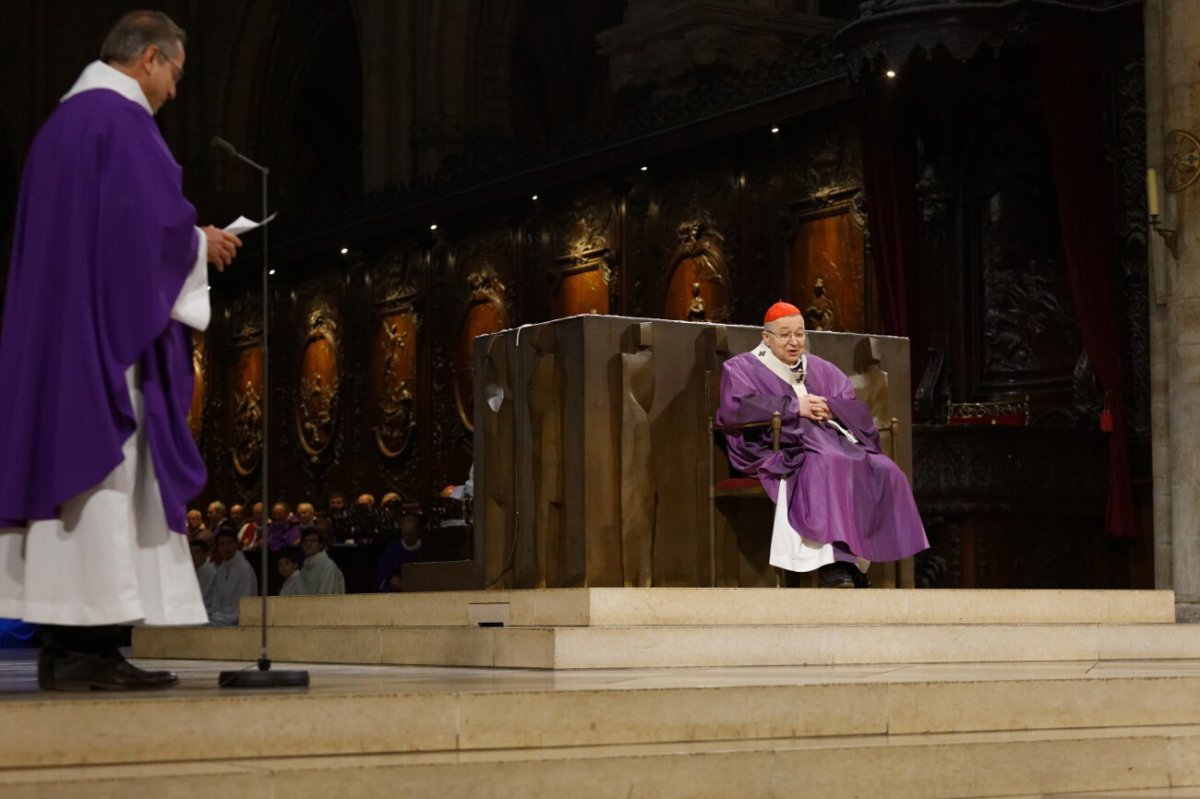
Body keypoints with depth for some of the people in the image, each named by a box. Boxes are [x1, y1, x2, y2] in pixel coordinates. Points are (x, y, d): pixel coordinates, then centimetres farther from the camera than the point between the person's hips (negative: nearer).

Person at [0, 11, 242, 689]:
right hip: (110, 327, -10)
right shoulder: (123, 118, -9)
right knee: (108, 467, -11)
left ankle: (64, 640, 4)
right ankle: (90, 646, -13)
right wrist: (202, 244, 0)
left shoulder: (62, 121, 21)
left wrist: (188, 242, 21)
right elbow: (155, 221, -19)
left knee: (66, 456, 6)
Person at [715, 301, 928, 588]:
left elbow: (853, 405, 16)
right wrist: (794, 407, -10)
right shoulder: (742, 368, 11)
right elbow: (736, 407, -9)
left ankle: (861, 559, -26)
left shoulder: (819, 369, 26)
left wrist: (829, 408, -8)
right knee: (829, 467, -38)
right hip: (781, 449, -6)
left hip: (834, 442, 6)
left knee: (884, 471, -23)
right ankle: (835, 565, -44)